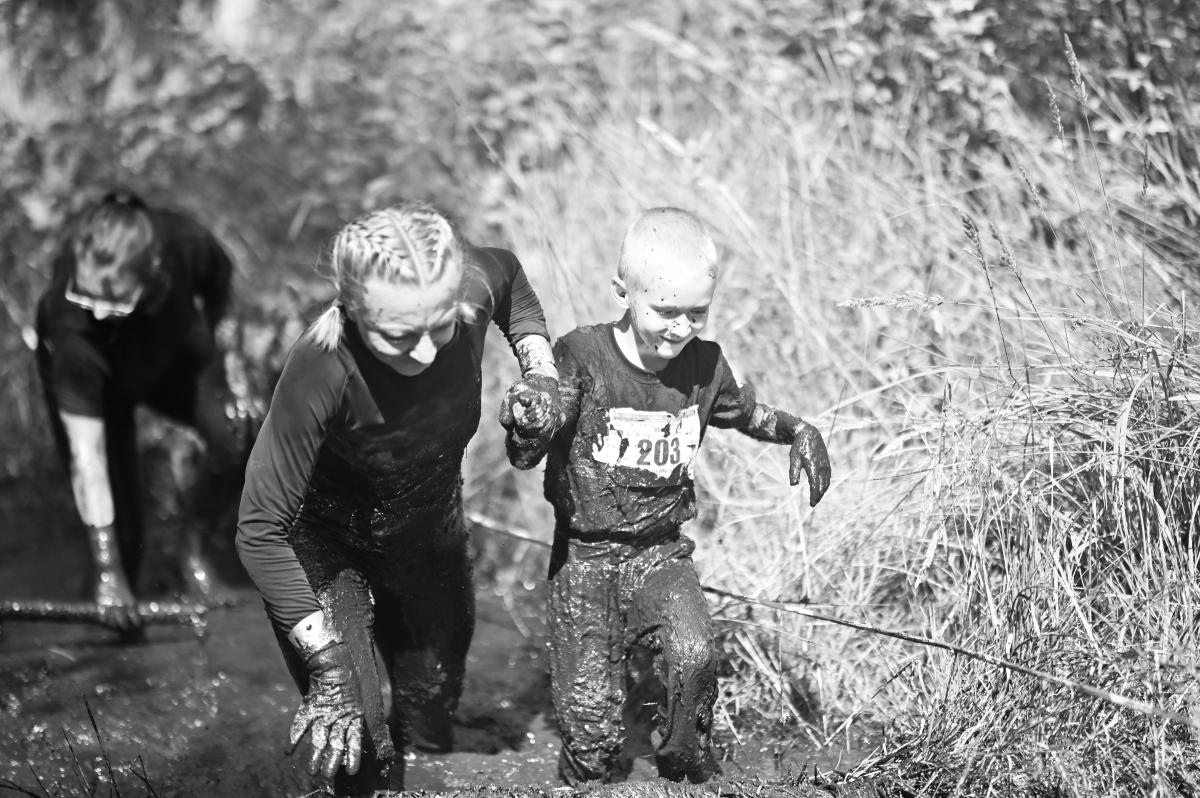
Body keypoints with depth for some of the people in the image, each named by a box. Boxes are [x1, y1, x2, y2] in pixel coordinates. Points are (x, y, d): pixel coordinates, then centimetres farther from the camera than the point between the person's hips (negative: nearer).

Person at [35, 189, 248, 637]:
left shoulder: (187, 245, -37)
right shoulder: (72, 325, -42)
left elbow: (219, 282, -7)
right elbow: (86, 455, -38)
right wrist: (107, 574, -36)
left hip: (173, 351, 3)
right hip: (92, 380, -2)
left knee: (233, 443, -21)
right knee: (120, 519, -9)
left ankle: (192, 547, 6)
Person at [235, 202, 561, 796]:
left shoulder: (471, 284, -29)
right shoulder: (320, 373, -41)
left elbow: (510, 276, 0)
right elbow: (260, 530, -34)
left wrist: (539, 367, -14)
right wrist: (329, 662, -35)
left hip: (429, 526, 5)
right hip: (324, 543, -4)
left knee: (434, 708, 21)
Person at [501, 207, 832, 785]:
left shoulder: (704, 365, -3)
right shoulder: (581, 358, -15)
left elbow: (746, 414, 20)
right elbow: (524, 458, -19)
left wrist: (799, 431, 0)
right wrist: (523, 425, -43)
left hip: (662, 552, 2)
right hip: (586, 557, -2)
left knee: (694, 657, -28)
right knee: (591, 732, -8)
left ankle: (686, 769, -2)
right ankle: (590, 770, 29)